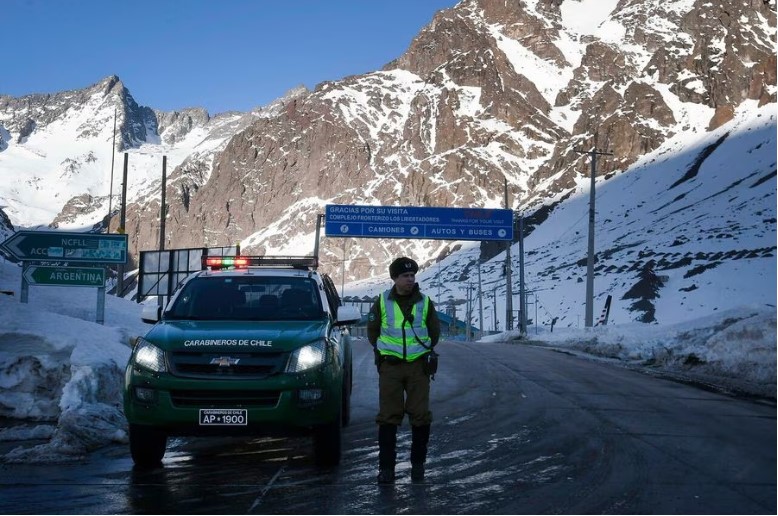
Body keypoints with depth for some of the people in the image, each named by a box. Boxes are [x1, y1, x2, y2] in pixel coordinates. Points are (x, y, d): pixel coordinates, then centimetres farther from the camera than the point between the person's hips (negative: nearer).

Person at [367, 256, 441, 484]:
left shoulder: (424, 303, 5)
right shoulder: (382, 302, 4)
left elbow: (434, 331, 16)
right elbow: (372, 330, 15)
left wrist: (424, 352, 11)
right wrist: (384, 351, 9)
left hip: (418, 365, 1)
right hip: (390, 366, -1)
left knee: (421, 416, 0)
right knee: (388, 416, -3)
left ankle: (418, 464, 12)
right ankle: (386, 467, 1)